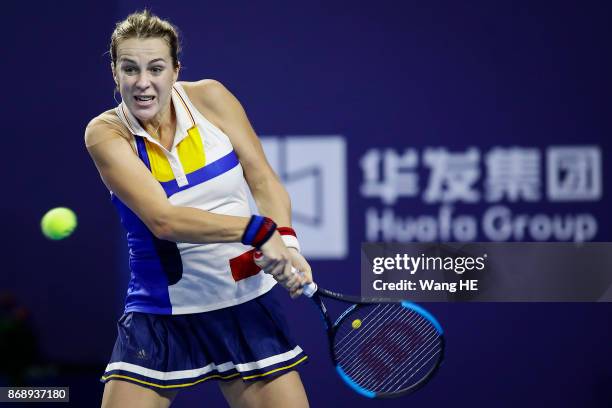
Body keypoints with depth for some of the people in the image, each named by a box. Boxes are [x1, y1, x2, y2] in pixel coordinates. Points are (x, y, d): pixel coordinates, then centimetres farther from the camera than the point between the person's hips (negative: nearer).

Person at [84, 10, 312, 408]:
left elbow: (266, 182, -1)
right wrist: (256, 229, -31)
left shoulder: (209, 98, -3)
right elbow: (163, 219, -23)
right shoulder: (106, 133, -11)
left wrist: (286, 242, -21)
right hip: (160, 318, -2)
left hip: (247, 305, 2)